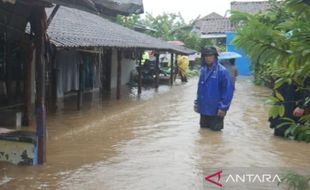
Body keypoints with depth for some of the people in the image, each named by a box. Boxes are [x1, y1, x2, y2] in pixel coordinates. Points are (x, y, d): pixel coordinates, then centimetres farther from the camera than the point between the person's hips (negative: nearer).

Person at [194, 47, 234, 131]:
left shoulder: (222, 71, -14)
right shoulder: (203, 70, 6)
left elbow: (228, 90, -16)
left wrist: (223, 107, -17)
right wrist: (197, 102, 12)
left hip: (216, 110, -6)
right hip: (204, 108, 6)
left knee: (215, 130, 5)